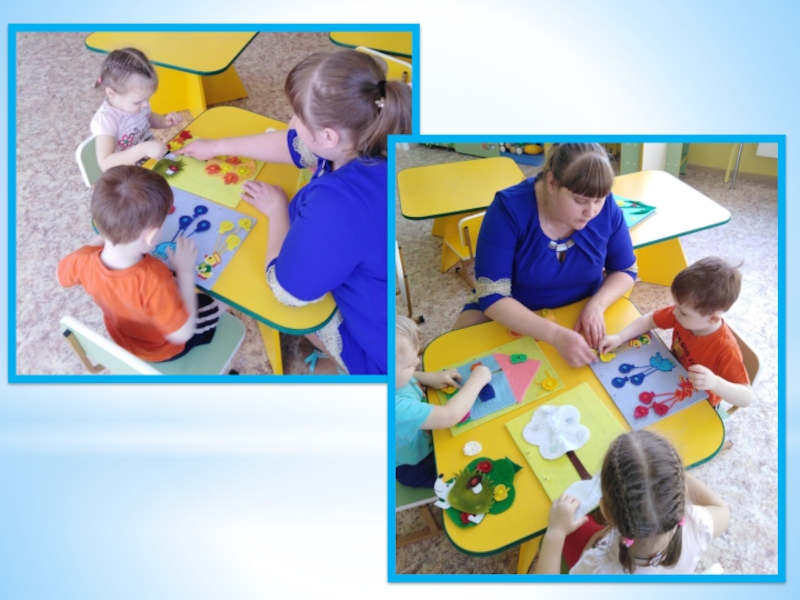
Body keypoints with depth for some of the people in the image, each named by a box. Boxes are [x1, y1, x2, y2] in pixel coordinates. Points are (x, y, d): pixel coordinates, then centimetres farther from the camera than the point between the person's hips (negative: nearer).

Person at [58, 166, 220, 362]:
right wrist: (185, 271, -30)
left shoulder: (83, 260, -32)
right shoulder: (153, 280, -49)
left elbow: (63, 274, -6)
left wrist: (104, 241, -9)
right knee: (211, 308, 20)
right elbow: (182, 334, -35)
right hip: (162, 349, -4)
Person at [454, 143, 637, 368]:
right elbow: (492, 296, -29)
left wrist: (596, 305, -23)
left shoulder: (606, 207, -16)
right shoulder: (509, 208, -27)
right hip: (509, 315, -1)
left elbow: (625, 270, -1)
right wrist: (556, 335, -42)